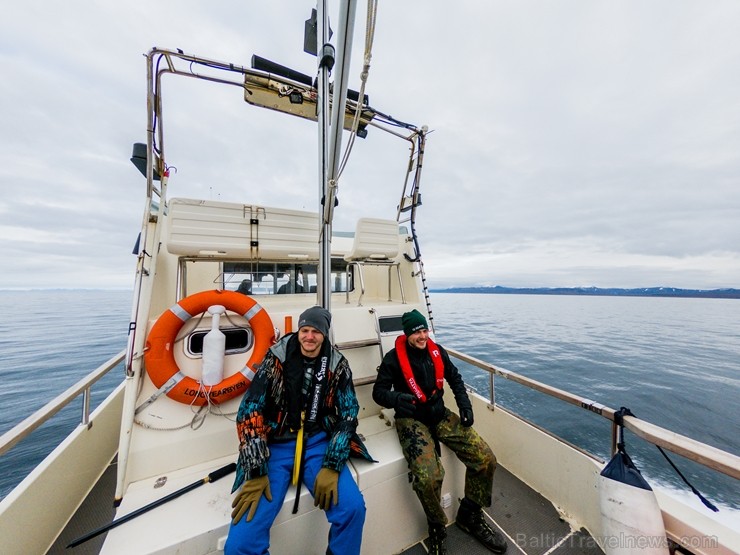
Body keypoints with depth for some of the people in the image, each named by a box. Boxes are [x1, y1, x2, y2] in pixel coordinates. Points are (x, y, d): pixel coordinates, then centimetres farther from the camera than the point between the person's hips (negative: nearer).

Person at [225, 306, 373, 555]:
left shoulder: (337, 364, -4)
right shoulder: (277, 357, -8)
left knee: (353, 508, -17)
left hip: (318, 443, 1)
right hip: (276, 446, 0)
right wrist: (256, 473, -13)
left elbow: (348, 414, -3)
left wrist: (331, 467, -13)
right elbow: (249, 411, -9)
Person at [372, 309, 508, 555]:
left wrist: (465, 405, 2)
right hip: (411, 419, -4)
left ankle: (470, 516, 19)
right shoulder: (393, 358, -11)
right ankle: (438, 528, 8)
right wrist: (397, 398, -30)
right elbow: (379, 392, -9)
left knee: (485, 458, -7)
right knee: (428, 477, -27)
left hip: (440, 414, 5)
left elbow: (455, 378, 15)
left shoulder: (437, 351, 2)